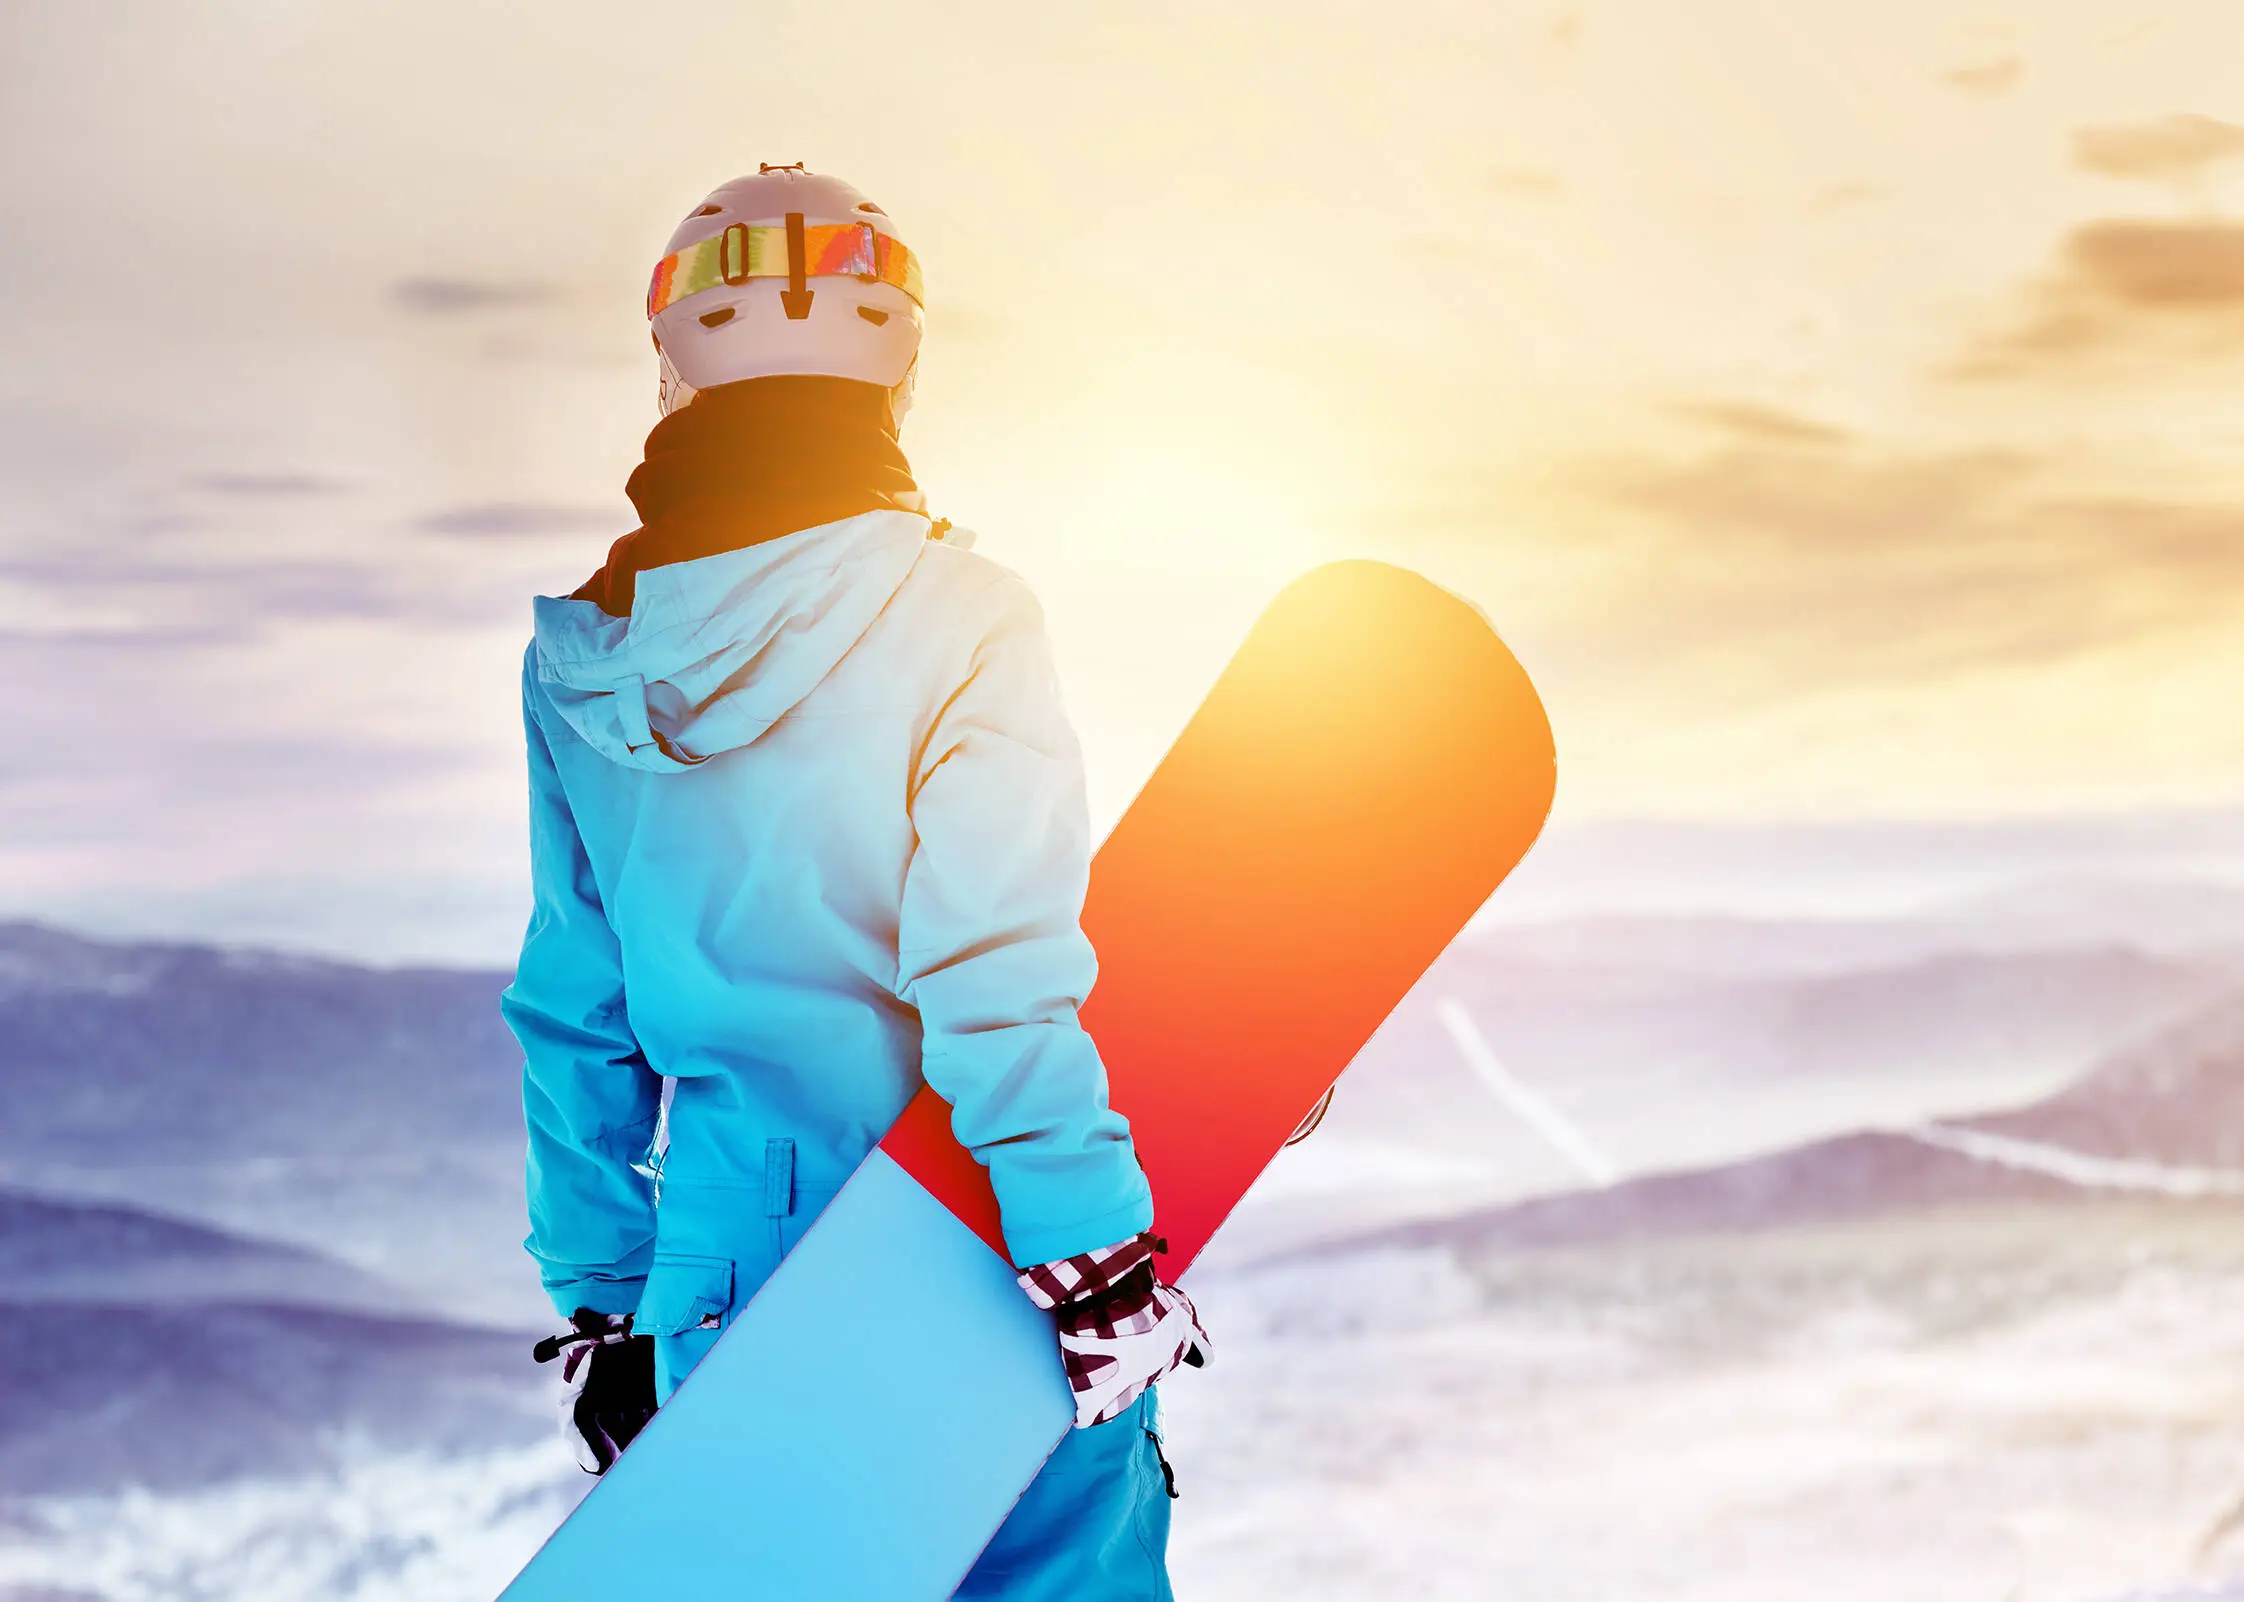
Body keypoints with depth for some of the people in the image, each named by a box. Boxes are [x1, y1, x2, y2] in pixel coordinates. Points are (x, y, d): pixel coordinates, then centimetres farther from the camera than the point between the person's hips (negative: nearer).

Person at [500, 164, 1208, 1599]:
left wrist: (600, 1304, 16)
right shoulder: (957, 620, -13)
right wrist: (1093, 1249, -15)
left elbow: (575, 1015, 9)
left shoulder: (582, 665, 2)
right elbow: (996, 977, -20)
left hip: (723, 1272, 5)